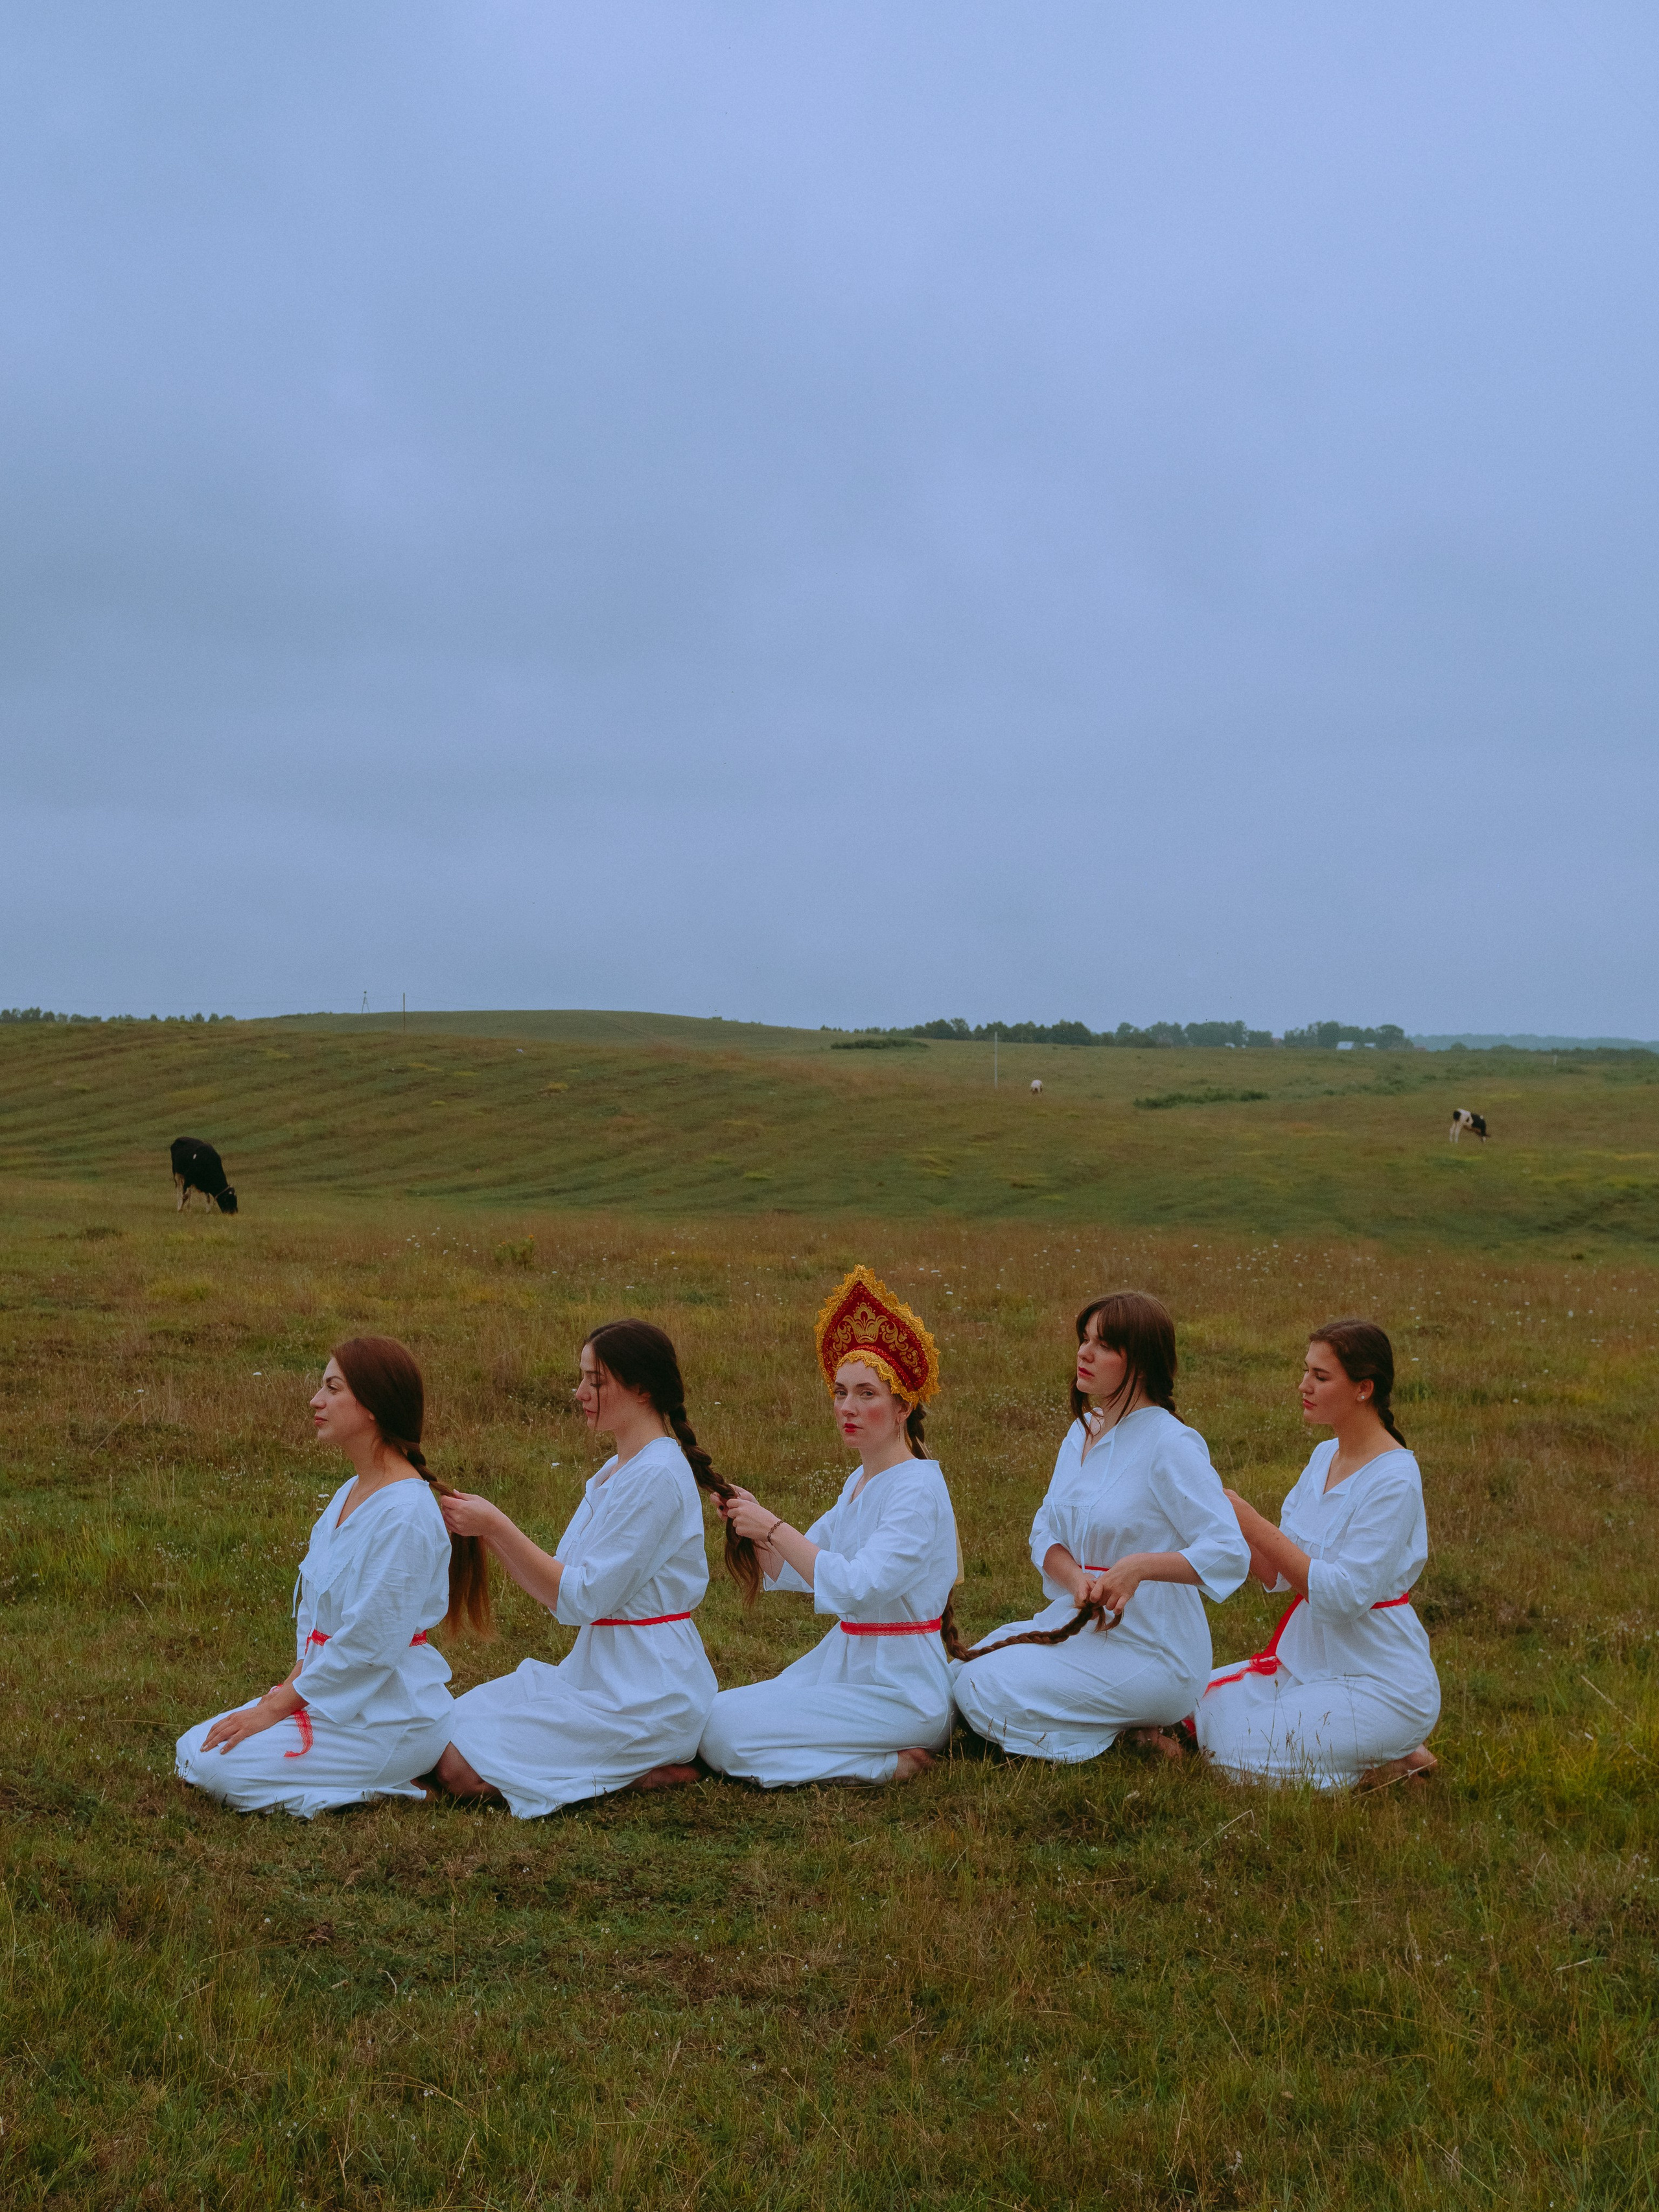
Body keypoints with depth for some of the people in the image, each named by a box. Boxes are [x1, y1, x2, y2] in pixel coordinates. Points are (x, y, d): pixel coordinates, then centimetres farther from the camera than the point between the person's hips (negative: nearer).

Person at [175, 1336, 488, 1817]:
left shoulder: (405, 1514, -22)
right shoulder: (351, 1494, 9)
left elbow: (371, 1644, -23)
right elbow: (315, 1607, 16)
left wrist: (278, 1707, -16)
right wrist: (292, 1684, 0)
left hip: (389, 1720, -10)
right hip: (336, 1698, 10)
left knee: (218, 1768, -16)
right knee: (192, 1748, 9)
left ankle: (372, 1791, -5)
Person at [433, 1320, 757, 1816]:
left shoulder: (657, 1476, -18)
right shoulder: (616, 1470, 13)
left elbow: (579, 1599, -19)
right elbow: (558, 1587, 10)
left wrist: (497, 1527, -16)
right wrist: (488, 1532, -2)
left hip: (644, 1695, -10)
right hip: (601, 1673, 10)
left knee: (460, 1769, -14)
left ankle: (646, 1773, -5)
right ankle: (631, 1762, 9)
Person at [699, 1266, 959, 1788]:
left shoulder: (917, 1488, -18)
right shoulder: (858, 1482, 12)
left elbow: (856, 1588, -29)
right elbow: (792, 1574, 12)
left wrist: (774, 1527, -23)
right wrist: (754, 1523, -7)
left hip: (898, 1690, -10)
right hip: (844, 1662, 10)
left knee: (723, 1732, -16)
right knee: (709, 1717, 6)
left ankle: (891, 1764, -8)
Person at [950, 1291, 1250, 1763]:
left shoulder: (1171, 1445, -17)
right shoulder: (1083, 1430, 9)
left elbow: (1229, 1554, -22)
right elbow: (1046, 1532, 7)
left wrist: (1139, 1567, -34)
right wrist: (1077, 1579, -15)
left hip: (1151, 1649, -8)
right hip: (1078, 1620, 9)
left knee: (989, 1690, -18)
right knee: (963, 1672, 0)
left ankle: (1135, 1733, 0)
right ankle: (1119, 1719, 11)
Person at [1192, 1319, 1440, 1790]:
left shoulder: (1393, 1481, -20)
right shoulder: (1325, 1456, 6)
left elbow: (1343, 1596, -26)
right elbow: (1278, 1575, 7)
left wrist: (1254, 1524, -24)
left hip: (1380, 1685, -9)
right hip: (1311, 1660, 9)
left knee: (1237, 1752, -16)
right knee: (1198, 1702, 5)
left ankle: (1395, 1759, 0)